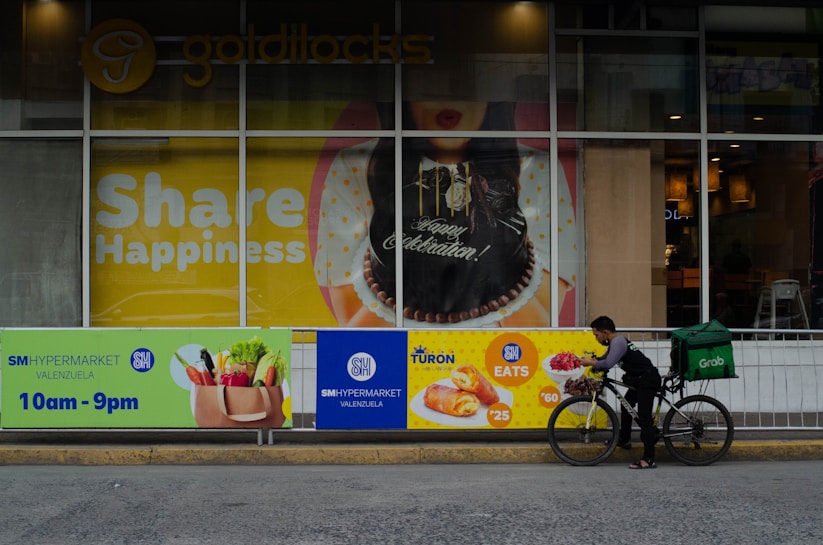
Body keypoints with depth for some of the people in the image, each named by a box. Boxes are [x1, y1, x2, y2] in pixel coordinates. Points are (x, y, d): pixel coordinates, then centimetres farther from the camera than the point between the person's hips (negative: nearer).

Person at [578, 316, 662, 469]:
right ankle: (624, 440, 40)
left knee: (644, 418, -13)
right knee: (626, 406, 25)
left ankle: (648, 459, -15)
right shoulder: (615, 341, 13)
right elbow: (605, 358, 24)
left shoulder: (618, 342, -19)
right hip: (640, 379, 11)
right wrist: (592, 361, 5)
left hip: (648, 380, -11)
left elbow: (608, 363, -32)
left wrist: (591, 363, -17)